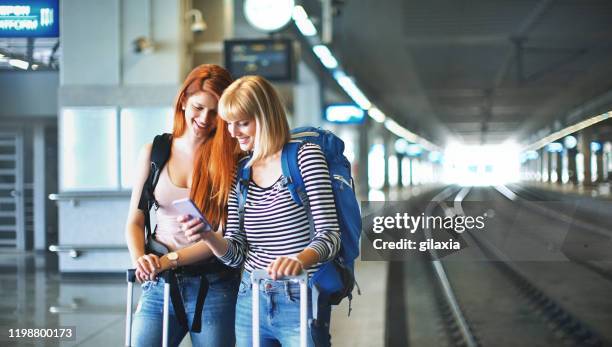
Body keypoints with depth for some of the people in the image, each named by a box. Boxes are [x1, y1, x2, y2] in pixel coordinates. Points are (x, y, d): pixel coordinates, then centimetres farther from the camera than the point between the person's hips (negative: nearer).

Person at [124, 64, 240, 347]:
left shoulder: (230, 159, -1)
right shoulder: (154, 153, 7)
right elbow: (135, 221, 9)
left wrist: (171, 259, -15)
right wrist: (140, 259, -11)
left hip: (214, 287, -2)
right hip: (160, 284, 2)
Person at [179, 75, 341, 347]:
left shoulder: (305, 156, -6)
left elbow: (330, 235, -12)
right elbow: (236, 254, 8)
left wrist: (299, 259, -32)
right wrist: (207, 235, -13)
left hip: (300, 300, -5)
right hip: (250, 300, 5)